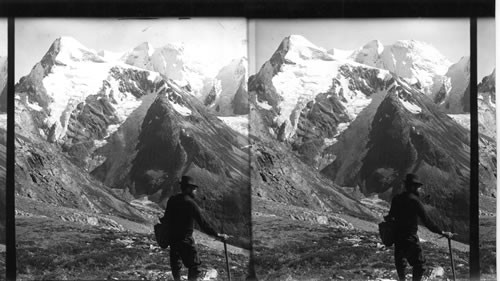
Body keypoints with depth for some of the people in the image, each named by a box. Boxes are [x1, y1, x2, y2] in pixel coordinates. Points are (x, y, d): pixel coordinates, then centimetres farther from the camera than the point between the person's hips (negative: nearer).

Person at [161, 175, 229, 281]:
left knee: (176, 264, 21)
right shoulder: (190, 203, -17)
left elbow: (166, 218, 11)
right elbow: (203, 223, -18)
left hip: (172, 237, 7)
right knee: (194, 266, -1)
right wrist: (217, 235, -15)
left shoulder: (172, 200, 2)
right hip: (185, 239, -7)